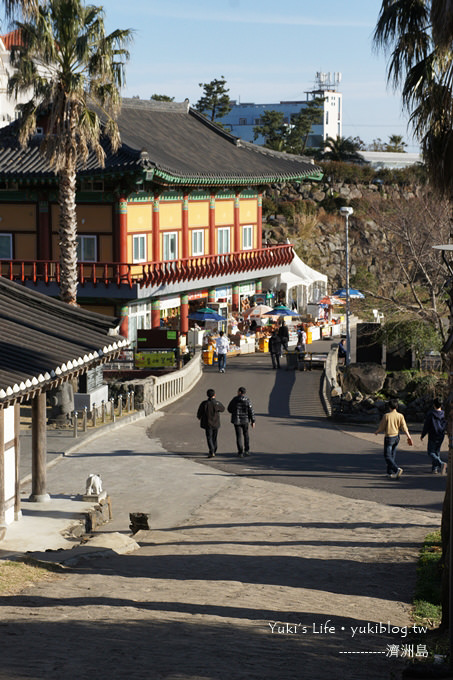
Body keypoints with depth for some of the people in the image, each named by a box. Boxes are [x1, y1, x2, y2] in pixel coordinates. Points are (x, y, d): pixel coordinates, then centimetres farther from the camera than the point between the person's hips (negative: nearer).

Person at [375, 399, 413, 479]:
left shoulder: (386, 416, -14)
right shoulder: (400, 416, -4)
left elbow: (381, 427, -7)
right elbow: (404, 427, -6)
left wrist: (376, 432, 13)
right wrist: (409, 437, 0)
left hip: (389, 437, -5)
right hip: (396, 437, 5)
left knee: (387, 456, -2)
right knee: (393, 455, 18)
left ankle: (397, 469, -23)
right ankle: (390, 472, 24)